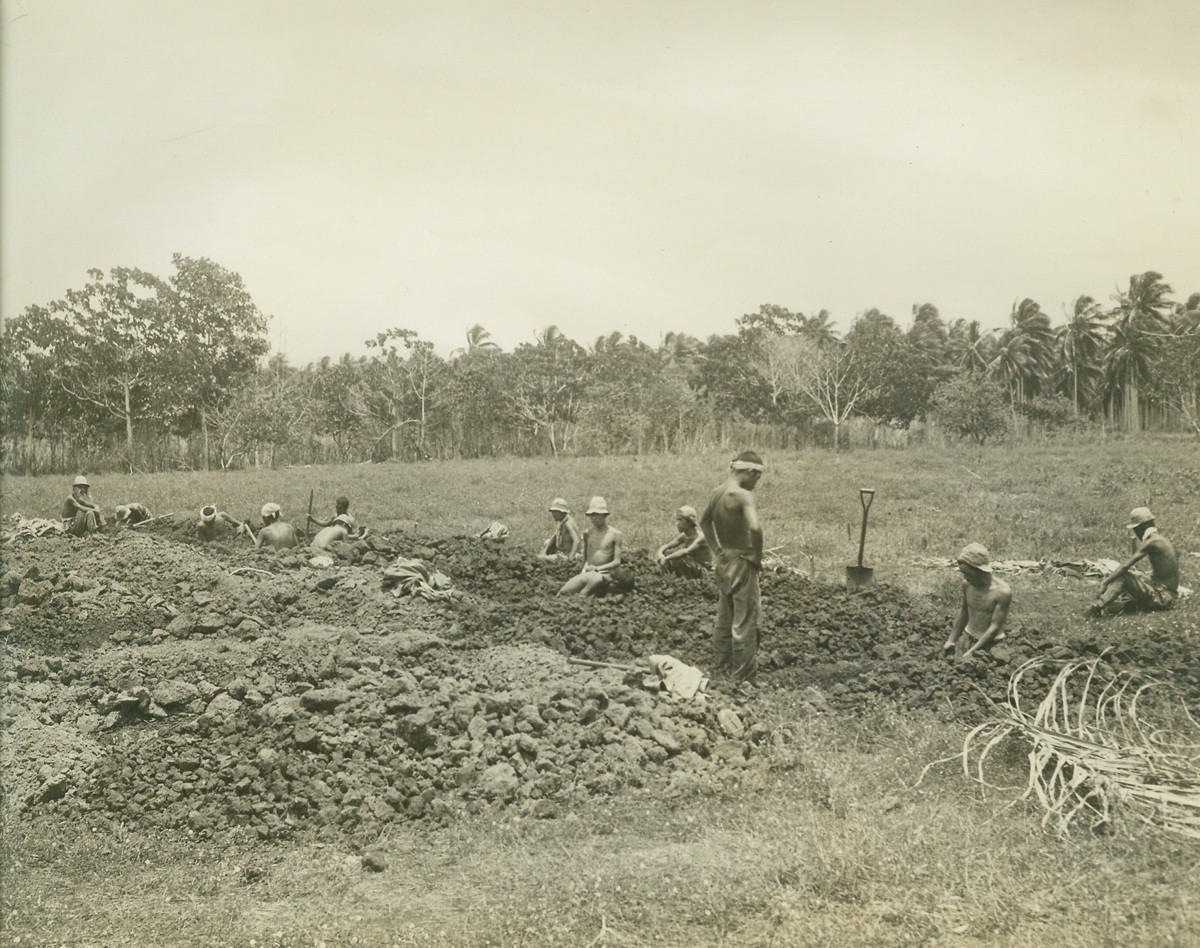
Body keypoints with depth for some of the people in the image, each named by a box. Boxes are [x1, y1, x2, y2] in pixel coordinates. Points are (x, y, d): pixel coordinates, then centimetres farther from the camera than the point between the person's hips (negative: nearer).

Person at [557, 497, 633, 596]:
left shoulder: (614, 534, -2)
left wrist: (598, 568, -13)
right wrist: (585, 568, -1)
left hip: (604, 572, -3)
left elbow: (617, 562, -4)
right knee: (563, 592, -19)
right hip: (587, 572, 3)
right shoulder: (587, 533, 9)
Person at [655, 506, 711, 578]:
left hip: (701, 570, -8)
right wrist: (660, 553, -22)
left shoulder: (700, 537, -22)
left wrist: (666, 558, -38)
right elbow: (665, 546, 2)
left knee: (678, 560, -34)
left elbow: (686, 552, -38)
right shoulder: (684, 536, 3)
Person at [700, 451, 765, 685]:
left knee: (724, 619, 18)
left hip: (723, 561, 8)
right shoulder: (744, 495, -20)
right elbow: (755, 527, -34)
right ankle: (744, 679, 4)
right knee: (745, 622, -1)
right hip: (742, 563, -8)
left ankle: (722, 669, 28)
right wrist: (757, 557, -19)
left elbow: (704, 521, 20)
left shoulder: (717, 493, 6)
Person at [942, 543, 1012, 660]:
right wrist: (951, 640, 14)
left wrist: (971, 652, -21)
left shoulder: (1002, 592, -20)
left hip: (990, 644, -5)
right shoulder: (967, 584, -3)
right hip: (966, 639, 5)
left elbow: (995, 627, -18)